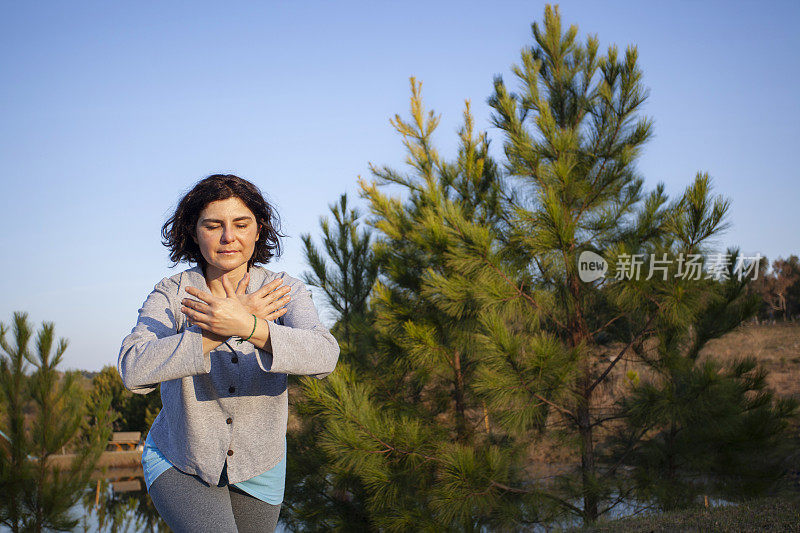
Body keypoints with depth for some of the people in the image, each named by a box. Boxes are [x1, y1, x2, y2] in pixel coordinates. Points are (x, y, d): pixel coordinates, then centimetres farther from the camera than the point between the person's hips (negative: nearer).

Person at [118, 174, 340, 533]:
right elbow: (134, 370, -32)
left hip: (257, 470, 3)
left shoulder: (284, 291, -14)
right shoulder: (170, 295, -16)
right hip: (179, 464, -2)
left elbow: (323, 357, -33)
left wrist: (247, 326, -47)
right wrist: (222, 329, -37)